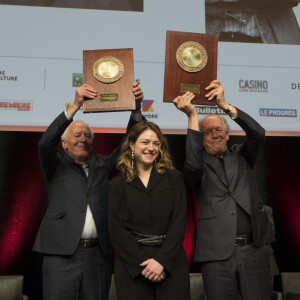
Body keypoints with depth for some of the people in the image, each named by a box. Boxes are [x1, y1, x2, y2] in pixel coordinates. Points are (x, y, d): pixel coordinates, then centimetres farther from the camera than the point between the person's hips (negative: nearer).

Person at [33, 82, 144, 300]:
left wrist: (136, 109, -9)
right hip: (62, 252, -2)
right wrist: (75, 106, -20)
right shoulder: (56, 166, 8)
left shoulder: (102, 165, 15)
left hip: (99, 253, 3)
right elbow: (46, 142, -10)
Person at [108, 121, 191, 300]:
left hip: (171, 264, 0)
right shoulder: (117, 186, 7)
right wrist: (142, 264, -11)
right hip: (131, 268, 0)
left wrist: (162, 261, -12)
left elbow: (179, 222, -1)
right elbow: (116, 230, -1)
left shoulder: (174, 178, 7)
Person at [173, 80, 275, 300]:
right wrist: (192, 115, -19)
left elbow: (258, 133, -4)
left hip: (255, 248, 2)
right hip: (217, 253, -2)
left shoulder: (241, 156, 13)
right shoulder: (200, 166, 5)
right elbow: (193, 164, -18)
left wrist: (224, 105, -14)